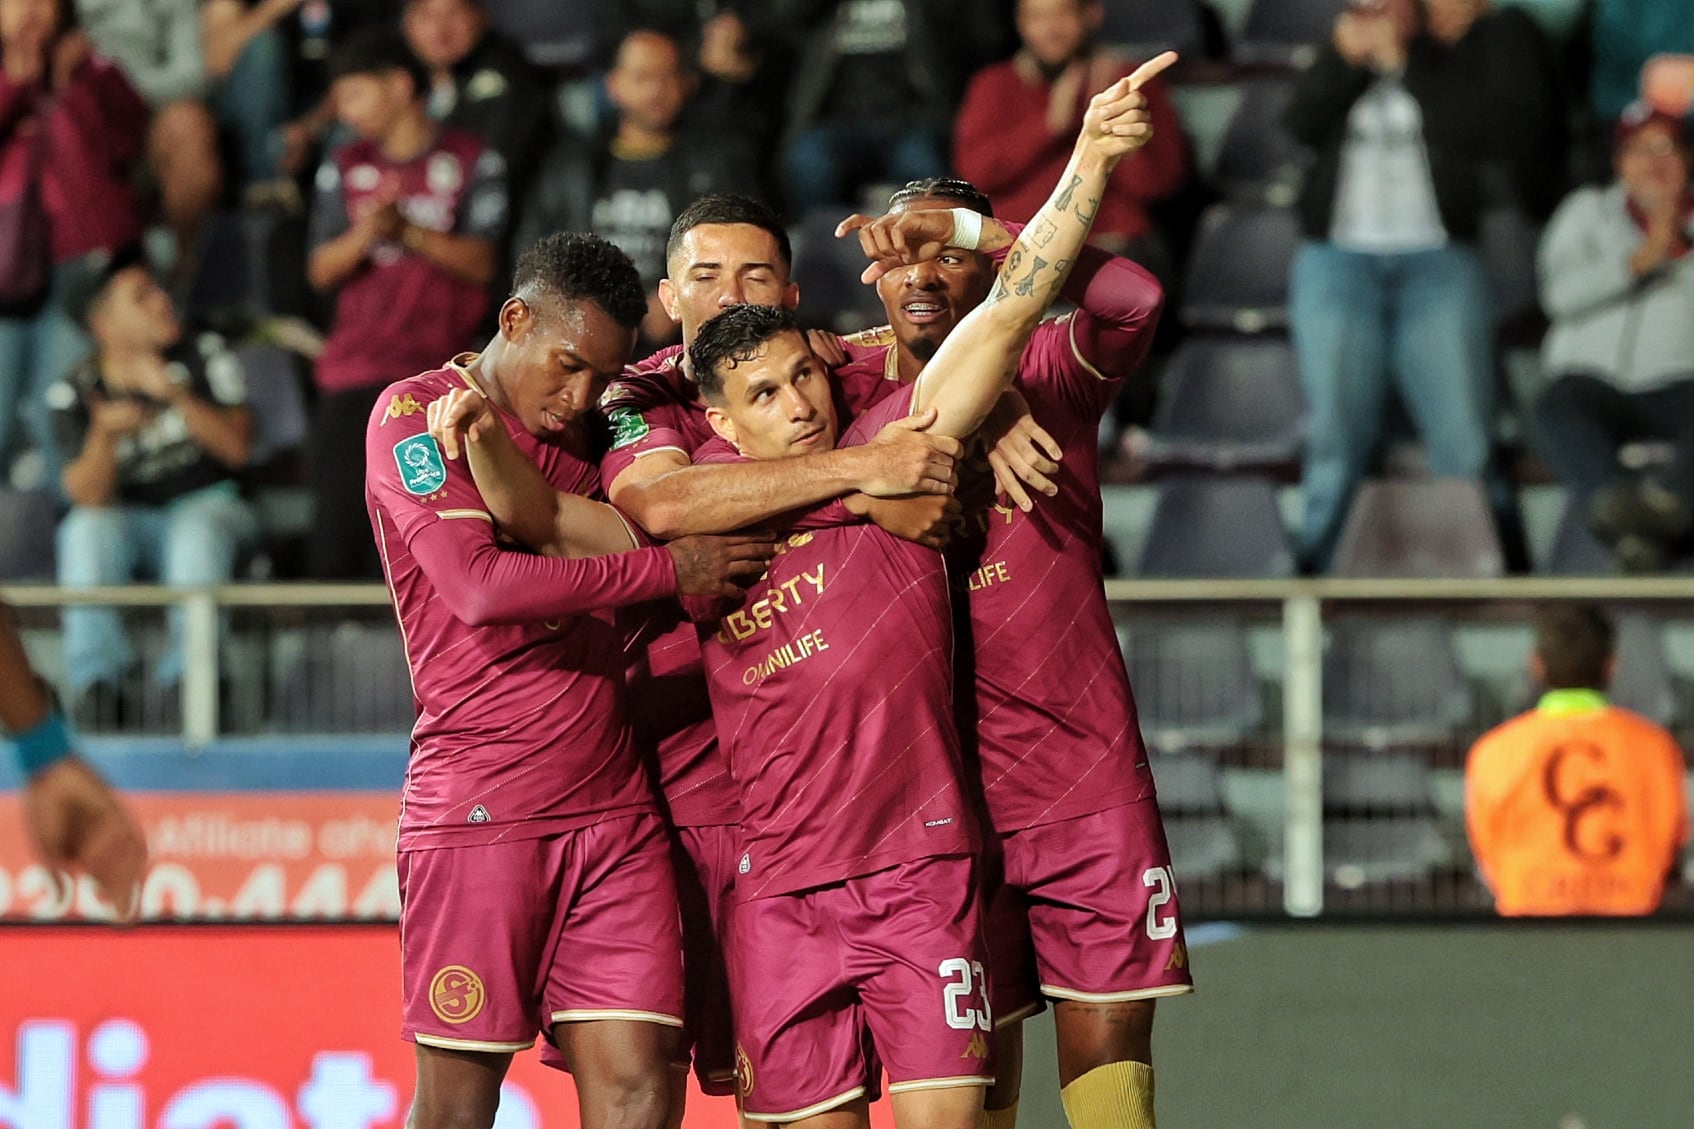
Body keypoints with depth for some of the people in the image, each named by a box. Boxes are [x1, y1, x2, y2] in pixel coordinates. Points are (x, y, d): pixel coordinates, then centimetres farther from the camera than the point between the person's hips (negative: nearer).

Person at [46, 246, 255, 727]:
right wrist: (105, 433, -32)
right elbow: (87, 497, -12)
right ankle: (98, 680, -38)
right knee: (87, 531, -32)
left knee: (199, 528, -35)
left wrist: (176, 396, -23)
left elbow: (237, 449, -8)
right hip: (128, 520, 0)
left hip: (206, 505, 0)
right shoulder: (74, 394, -3)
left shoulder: (203, 355, 1)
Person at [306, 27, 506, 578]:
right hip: (355, 376, 3)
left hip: (442, 372, -3)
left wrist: (407, 231, -16)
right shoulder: (345, 167, 15)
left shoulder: (473, 162, 6)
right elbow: (321, 270, 8)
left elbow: (481, 262, -3)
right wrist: (363, 234, -12)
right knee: (337, 543, -7)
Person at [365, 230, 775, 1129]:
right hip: (478, 807, -6)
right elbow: (479, 585, -17)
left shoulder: (584, 426, 17)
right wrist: (668, 571, -13)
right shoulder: (415, 414, -3)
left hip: (612, 804, 6)